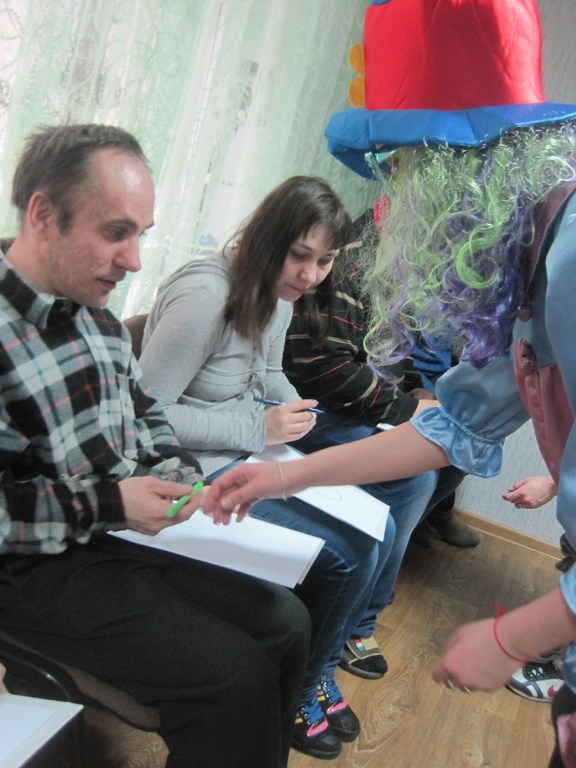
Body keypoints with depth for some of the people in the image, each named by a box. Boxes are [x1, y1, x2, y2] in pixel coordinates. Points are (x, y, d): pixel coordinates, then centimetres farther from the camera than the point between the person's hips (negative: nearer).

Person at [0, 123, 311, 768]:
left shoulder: (97, 317, 4)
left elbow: (145, 413, 17)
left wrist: (176, 470, -1)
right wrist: (105, 504, -23)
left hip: (117, 541, 8)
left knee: (285, 622, 8)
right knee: (235, 678, -18)